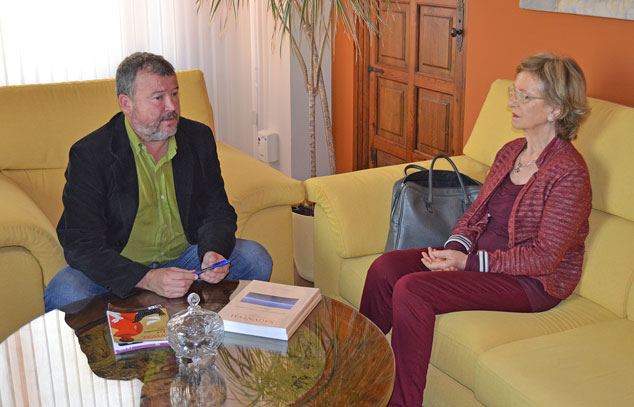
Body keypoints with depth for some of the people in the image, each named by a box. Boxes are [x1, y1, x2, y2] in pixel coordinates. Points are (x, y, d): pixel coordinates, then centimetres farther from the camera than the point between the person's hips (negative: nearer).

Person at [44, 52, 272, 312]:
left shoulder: (199, 138, -1)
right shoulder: (89, 154, -16)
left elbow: (217, 210, 5)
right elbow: (81, 244, -21)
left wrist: (213, 253, -19)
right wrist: (147, 279, -35)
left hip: (184, 257, 4)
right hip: (120, 268, -4)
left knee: (255, 258, -14)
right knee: (64, 294, -32)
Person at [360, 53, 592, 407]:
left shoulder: (569, 172, -17)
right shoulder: (510, 152, 9)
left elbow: (544, 256, -19)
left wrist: (468, 261, -19)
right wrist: (454, 247, -7)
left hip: (532, 283, -8)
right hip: (477, 256, 8)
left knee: (411, 291, -26)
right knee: (385, 267, -11)